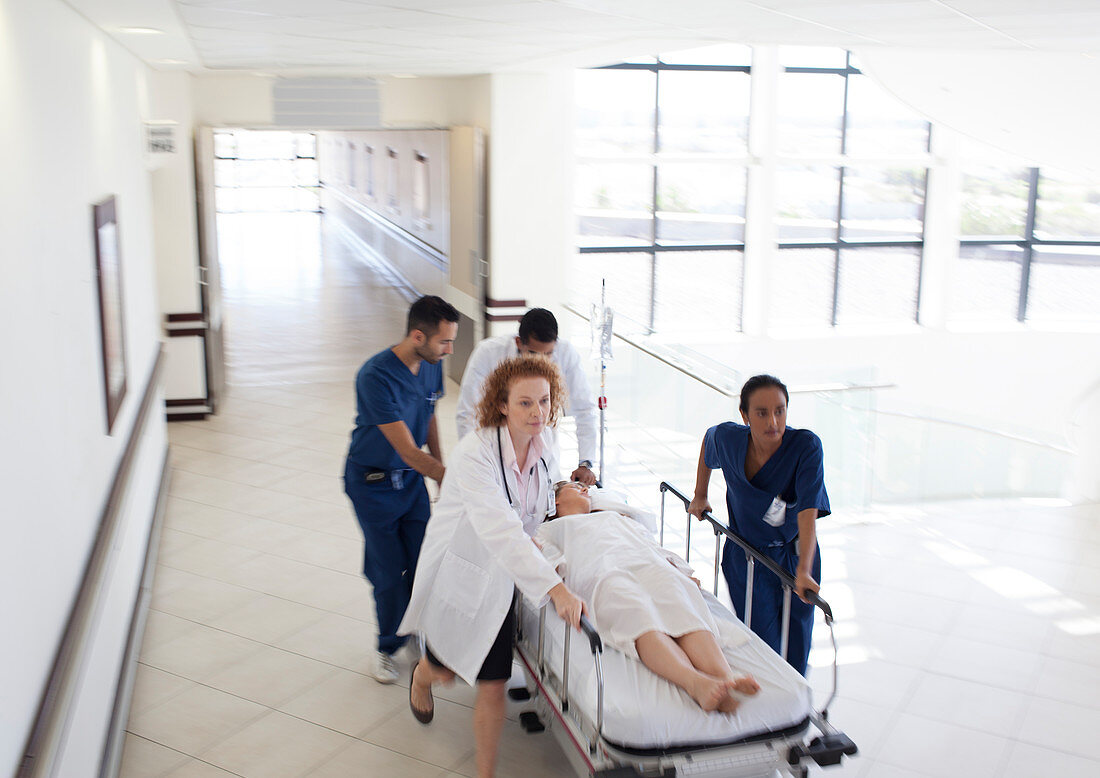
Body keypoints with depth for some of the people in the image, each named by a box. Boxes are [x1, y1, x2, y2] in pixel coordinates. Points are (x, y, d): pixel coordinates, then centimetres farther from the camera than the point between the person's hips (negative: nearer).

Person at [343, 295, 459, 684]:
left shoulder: (432, 367, -8)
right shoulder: (376, 377, -30)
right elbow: (408, 451, -30)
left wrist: (441, 469, 9)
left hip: (413, 477, 5)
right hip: (373, 482, -5)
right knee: (390, 571, 0)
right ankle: (388, 647, 23)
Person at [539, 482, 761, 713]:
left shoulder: (619, 518, 47)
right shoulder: (549, 528, 37)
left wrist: (682, 572, 11)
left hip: (651, 565, 4)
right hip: (603, 573, -3)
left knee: (685, 612, -32)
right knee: (640, 618, -39)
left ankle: (726, 678, -57)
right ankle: (695, 682, -63)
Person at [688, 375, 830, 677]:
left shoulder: (806, 446, -24)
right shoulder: (728, 438, -16)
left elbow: (808, 513, -32)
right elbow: (708, 440, 10)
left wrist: (804, 570, -42)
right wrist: (700, 496, 17)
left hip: (794, 557, 0)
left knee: (795, 651, 10)